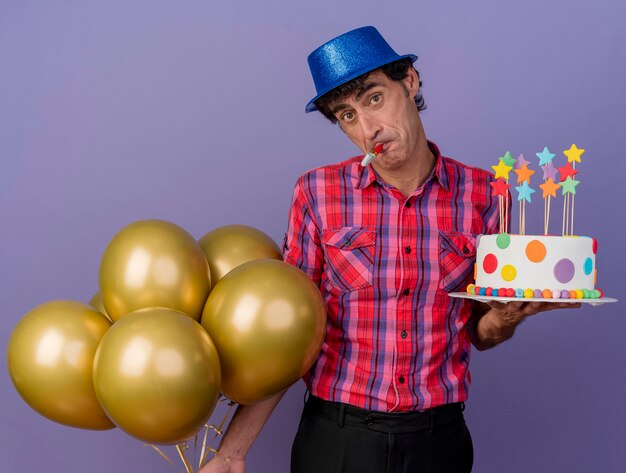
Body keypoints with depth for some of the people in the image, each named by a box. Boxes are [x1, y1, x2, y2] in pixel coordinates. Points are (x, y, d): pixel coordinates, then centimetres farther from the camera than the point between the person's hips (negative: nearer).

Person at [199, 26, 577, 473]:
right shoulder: (319, 193, -6)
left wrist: (504, 318, -17)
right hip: (335, 436, -1)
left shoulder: (481, 194, -4)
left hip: (438, 437, 1)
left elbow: (479, 333, 5)